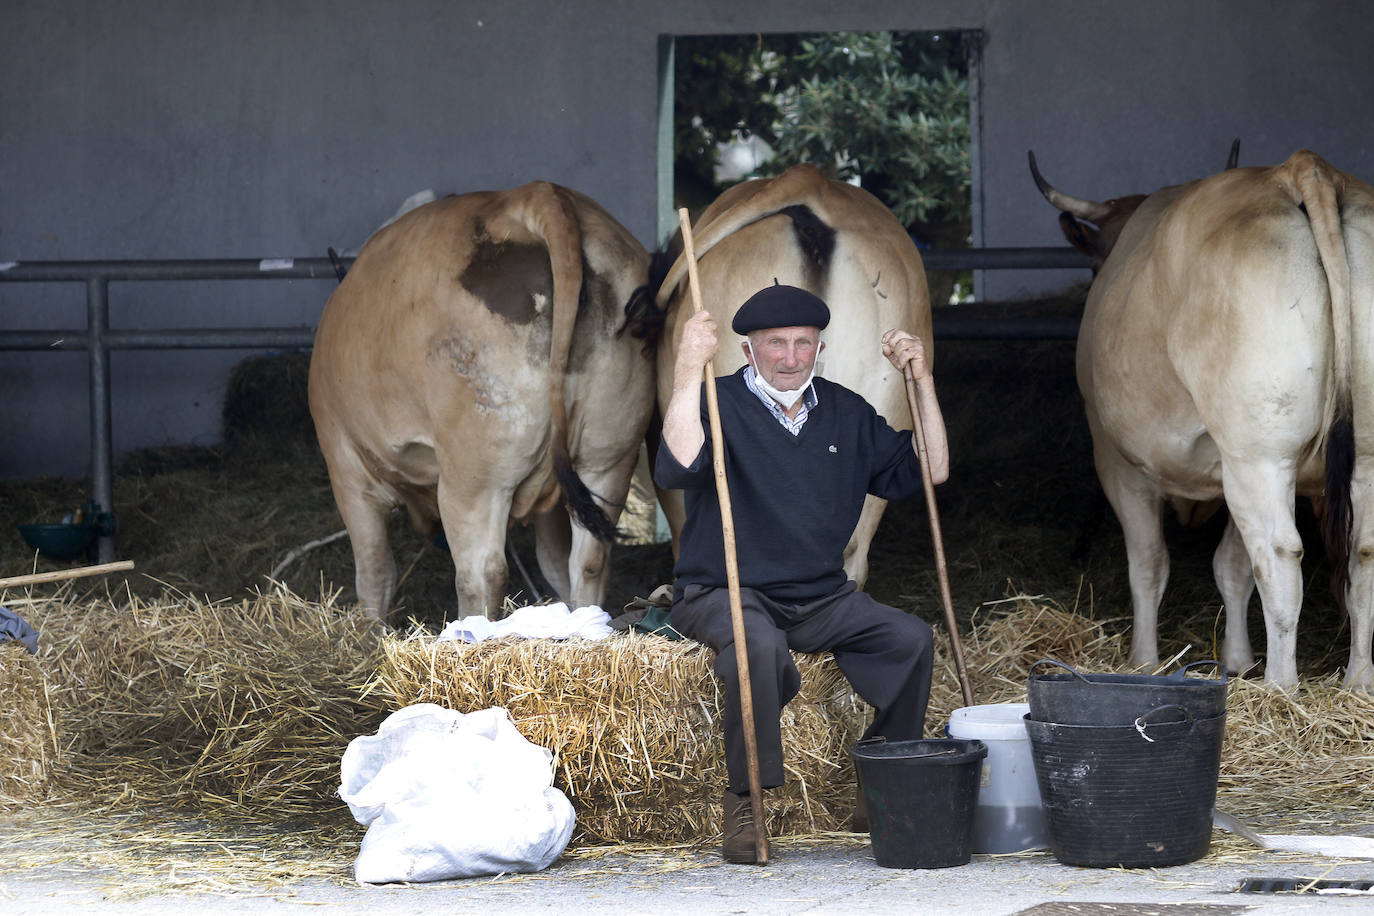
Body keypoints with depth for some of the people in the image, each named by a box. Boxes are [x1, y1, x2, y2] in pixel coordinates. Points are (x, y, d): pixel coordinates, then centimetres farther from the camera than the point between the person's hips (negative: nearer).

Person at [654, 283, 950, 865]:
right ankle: (744, 805, -26)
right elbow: (676, 468, -25)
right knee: (760, 646, -38)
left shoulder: (844, 413, 12)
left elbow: (928, 472, 13)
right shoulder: (720, 403, -5)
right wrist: (689, 370, -29)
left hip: (820, 599, 5)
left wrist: (922, 381, 4)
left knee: (909, 637, -18)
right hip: (723, 593, -5)